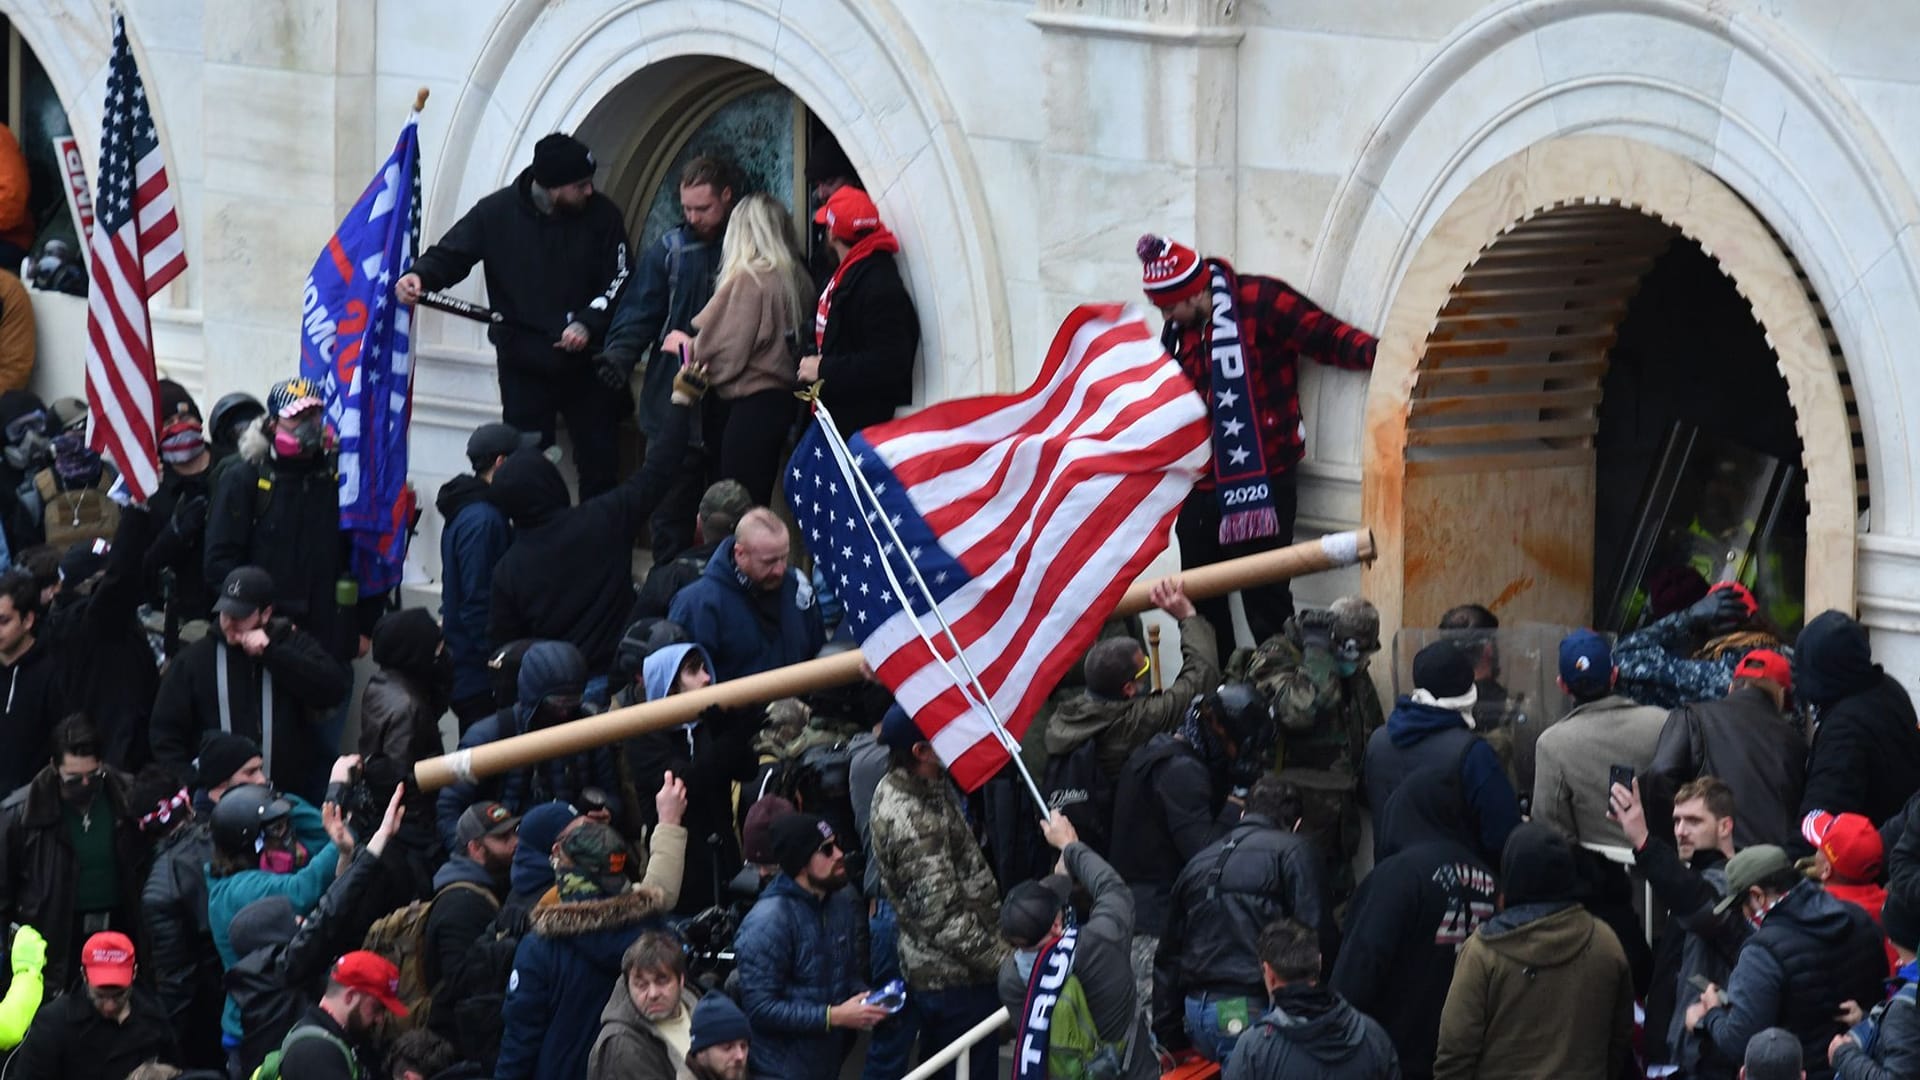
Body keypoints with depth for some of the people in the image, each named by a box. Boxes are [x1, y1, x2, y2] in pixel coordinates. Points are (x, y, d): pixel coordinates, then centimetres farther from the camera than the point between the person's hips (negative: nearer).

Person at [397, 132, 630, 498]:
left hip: (587, 361, 1)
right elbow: (450, 254, -4)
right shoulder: (497, 212, -7)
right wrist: (420, 276, -25)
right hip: (523, 363, -1)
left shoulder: (601, 215, -6)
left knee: (598, 462, 6)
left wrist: (587, 324, -19)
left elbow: (619, 280, -4)